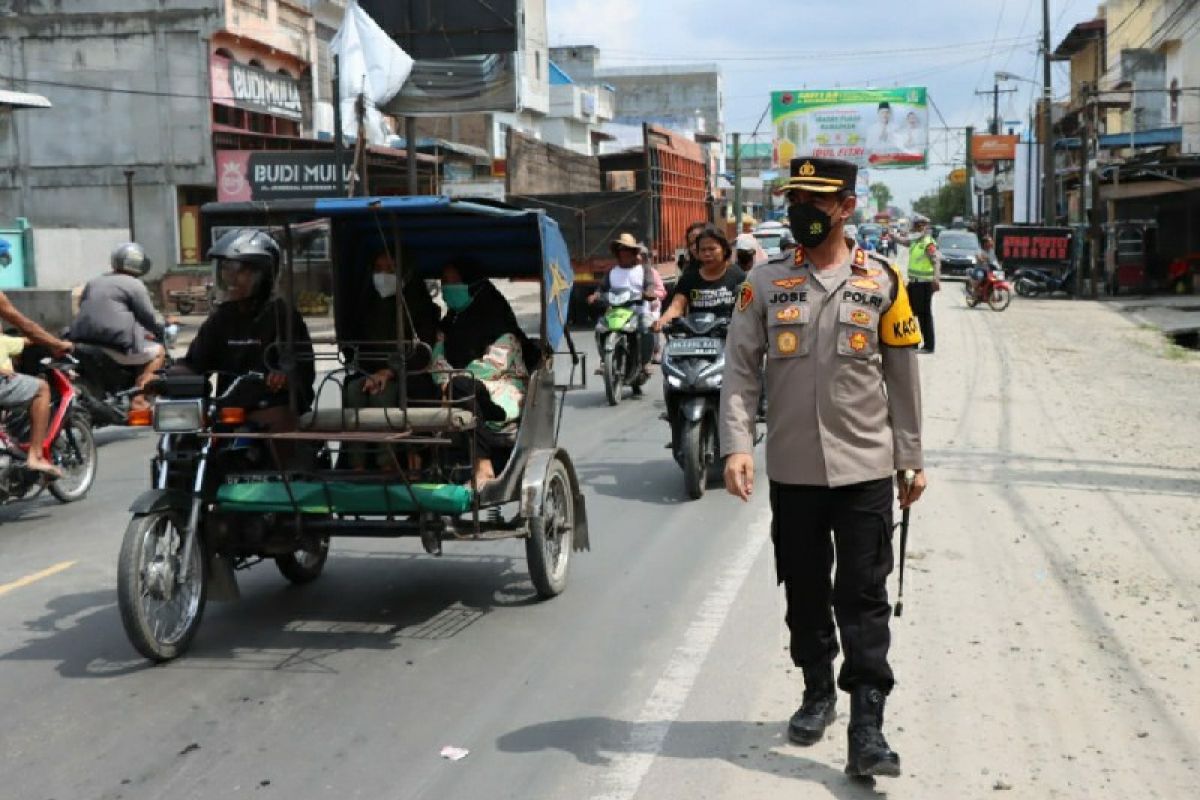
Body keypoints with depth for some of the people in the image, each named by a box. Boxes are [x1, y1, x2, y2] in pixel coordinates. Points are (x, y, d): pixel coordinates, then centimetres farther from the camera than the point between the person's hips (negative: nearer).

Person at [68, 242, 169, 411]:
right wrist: (160, 333, 18)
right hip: (115, 345, -7)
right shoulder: (135, 285, 0)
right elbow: (149, 318, -2)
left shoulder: (93, 282, 21)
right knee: (158, 352, 9)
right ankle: (137, 398, -8)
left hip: (83, 342, 7)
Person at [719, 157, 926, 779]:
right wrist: (737, 446, -15)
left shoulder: (882, 281, 2)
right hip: (792, 469, 2)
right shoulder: (765, 282, 2)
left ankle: (866, 727, 2)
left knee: (863, 596, -1)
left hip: (865, 468, -1)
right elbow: (739, 370, -2)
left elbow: (902, 377, 5)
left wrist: (911, 460, 6)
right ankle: (817, 693, 34)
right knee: (804, 590, 14)